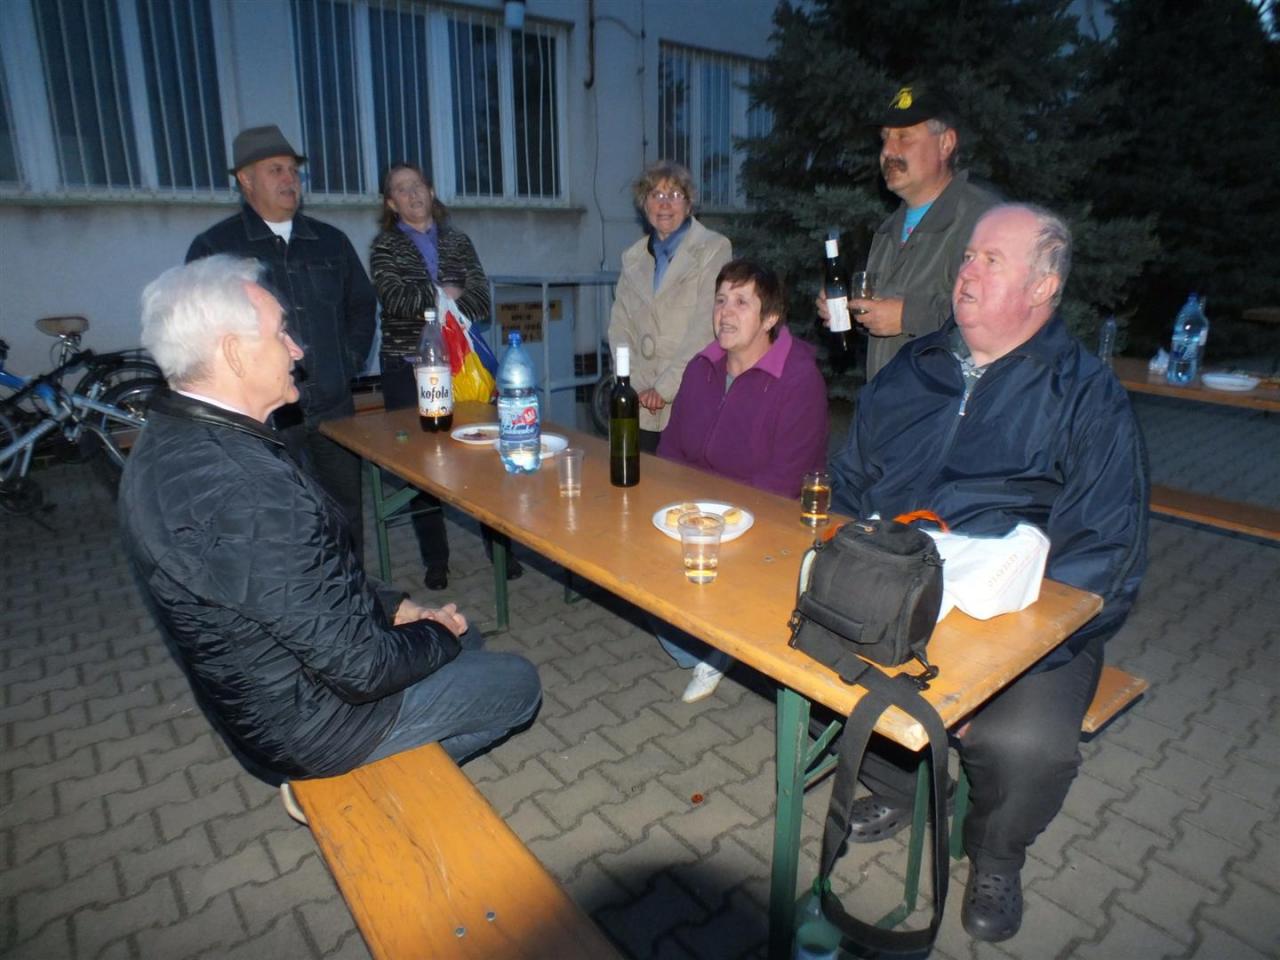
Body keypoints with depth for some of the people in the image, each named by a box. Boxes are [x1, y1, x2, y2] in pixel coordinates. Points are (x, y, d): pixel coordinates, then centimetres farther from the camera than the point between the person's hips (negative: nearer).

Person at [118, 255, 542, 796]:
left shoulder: (167, 446, -4)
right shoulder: (245, 487, -36)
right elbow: (360, 667, -30)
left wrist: (389, 605, 3)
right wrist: (438, 634, -11)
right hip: (308, 721, -9)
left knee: (460, 638, 24)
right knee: (518, 683, 9)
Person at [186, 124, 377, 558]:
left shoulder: (331, 241, 12)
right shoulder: (214, 247, 0)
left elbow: (363, 304, 19)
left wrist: (351, 360, 7)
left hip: (333, 404, 4)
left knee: (346, 508, 11)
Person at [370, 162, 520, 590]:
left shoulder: (458, 242, 13)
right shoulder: (385, 246, 7)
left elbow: (482, 301, 0)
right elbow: (395, 299, -11)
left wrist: (425, 301, -10)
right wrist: (444, 293, -2)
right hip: (407, 370, -1)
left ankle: (499, 548, 12)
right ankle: (435, 561, 15)